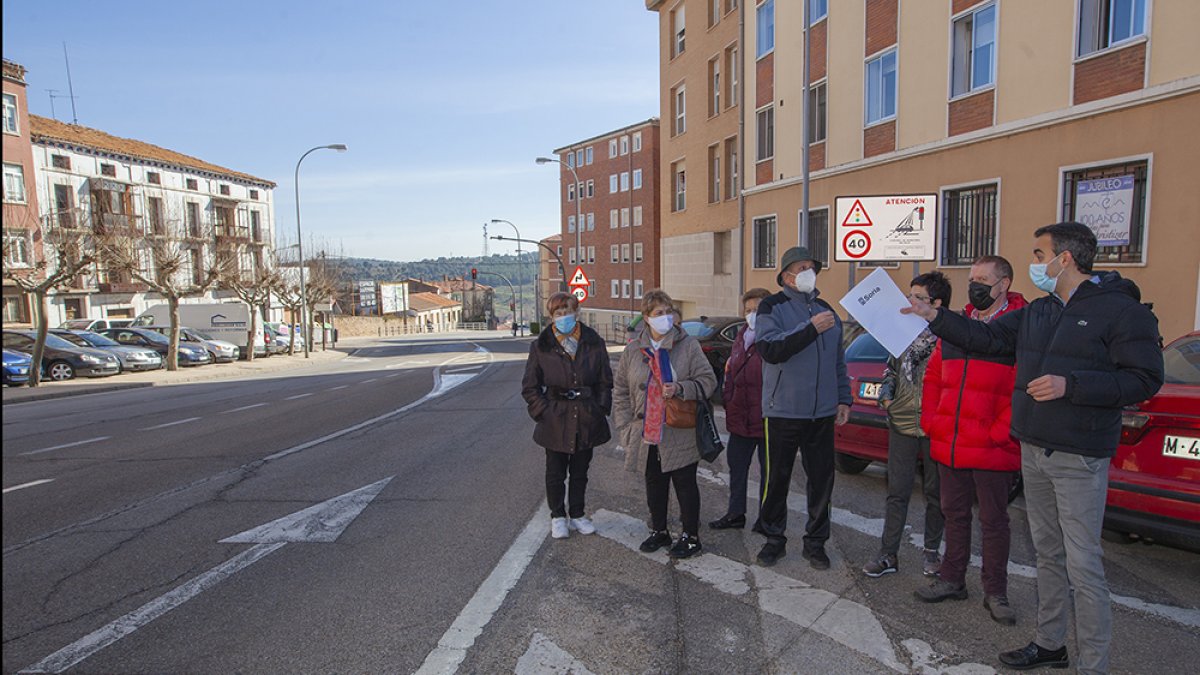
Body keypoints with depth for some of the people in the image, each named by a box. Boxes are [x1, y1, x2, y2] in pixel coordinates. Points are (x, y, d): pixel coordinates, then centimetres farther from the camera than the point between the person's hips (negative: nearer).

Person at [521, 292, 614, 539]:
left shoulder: (594, 343, -2)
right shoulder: (541, 347, -5)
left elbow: (605, 381, 6)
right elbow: (530, 387, 1)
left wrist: (600, 410, -2)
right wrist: (543, 413, -7)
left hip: (587, 420, 1)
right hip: (555, 422, -1)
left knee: (580, 472, 16)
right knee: (555, 473, 10)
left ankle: (577, 514, 33)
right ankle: (558, 516, 30)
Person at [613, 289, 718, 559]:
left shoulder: (688, 345, -5)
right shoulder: (633, 350, 4)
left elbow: (708, 381, -5)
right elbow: (621, 391, 9)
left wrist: (680, 389, -21)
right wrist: (626, 426, 3)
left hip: (681, 433, -3)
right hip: (647, 433, 3)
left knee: (685, 484, 6)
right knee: (654, 485, 15)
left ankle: (691, 536, 20)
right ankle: (659, 531, 33)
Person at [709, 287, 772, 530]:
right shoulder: (742, 336, 11)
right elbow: (730, 372, 16)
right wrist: (728, 400, 10)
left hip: (767, 419, -7)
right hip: (740, 418, 8)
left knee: (768, 472, 8)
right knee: (736, 467, 17)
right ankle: (736, 513, 31)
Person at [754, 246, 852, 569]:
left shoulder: (826, 310, 14)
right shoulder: (772, 307, -3)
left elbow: (838, 361, 20)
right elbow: (770, 349, -19)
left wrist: (844, 399, 13)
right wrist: (810, 329, -24)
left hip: (823, 413, 5)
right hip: (784, 410, -4)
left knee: (822, 479, 9)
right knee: (777, 479, 5)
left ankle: (815, 542, 23)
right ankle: (774, 539, 21)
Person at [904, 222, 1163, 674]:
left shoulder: (1120, 310, -11)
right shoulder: (1036, 312, 11)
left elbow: (1145, 379, -15)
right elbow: (987, 337, 15)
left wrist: (1070, 386, -23)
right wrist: (935, 318, 10)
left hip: (1079, 458, -7)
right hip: (1034, 451, 7)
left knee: (1082, 564, -3)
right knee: (1048, 553, 17)